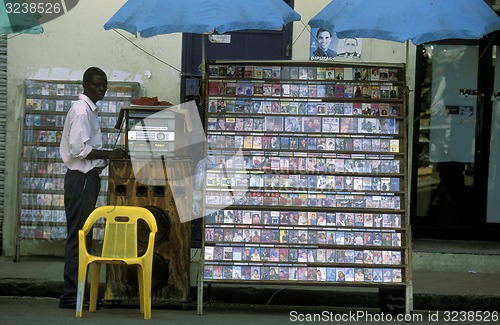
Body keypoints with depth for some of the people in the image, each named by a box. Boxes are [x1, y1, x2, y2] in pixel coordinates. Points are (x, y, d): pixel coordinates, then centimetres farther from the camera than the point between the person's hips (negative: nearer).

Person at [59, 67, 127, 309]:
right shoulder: (82, 110, -13)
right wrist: (109, 154, -17)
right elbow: (79, 149, -22)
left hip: (86, 178, 11)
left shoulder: (89, 110, 18)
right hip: (82, 178, -11)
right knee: (78, 236, -9)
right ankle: (70, 295, -7)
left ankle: (74, 292, 16)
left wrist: (107, 157, 12)